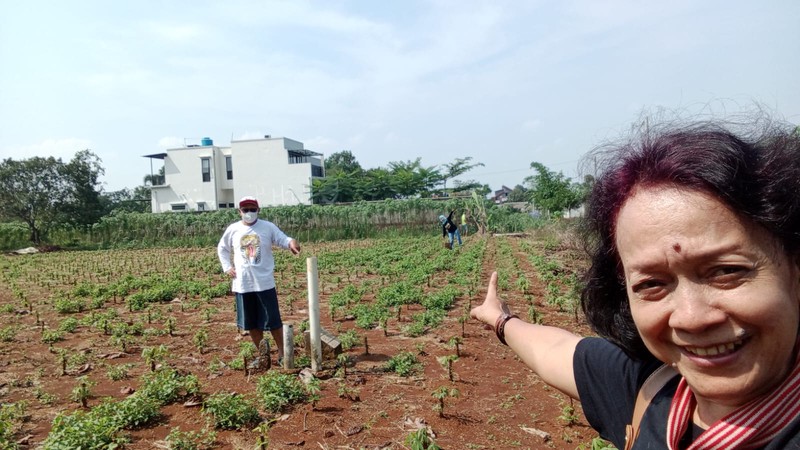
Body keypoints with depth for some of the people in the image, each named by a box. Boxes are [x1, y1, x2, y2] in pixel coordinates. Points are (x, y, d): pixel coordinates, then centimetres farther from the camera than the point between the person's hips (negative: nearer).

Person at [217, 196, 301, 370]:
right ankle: (262, 355, 28)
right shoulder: (233, 229, 3)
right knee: (251, 323, 12)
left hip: (265, 283, -3)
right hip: (242, 284, 3)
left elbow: (283, 239, -14)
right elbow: (222, 248, 17)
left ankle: (282, 354, 16)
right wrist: (227, 267, 5)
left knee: (273, 320, 2)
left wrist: (291, 242, -38)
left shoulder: (268, 227, -4)